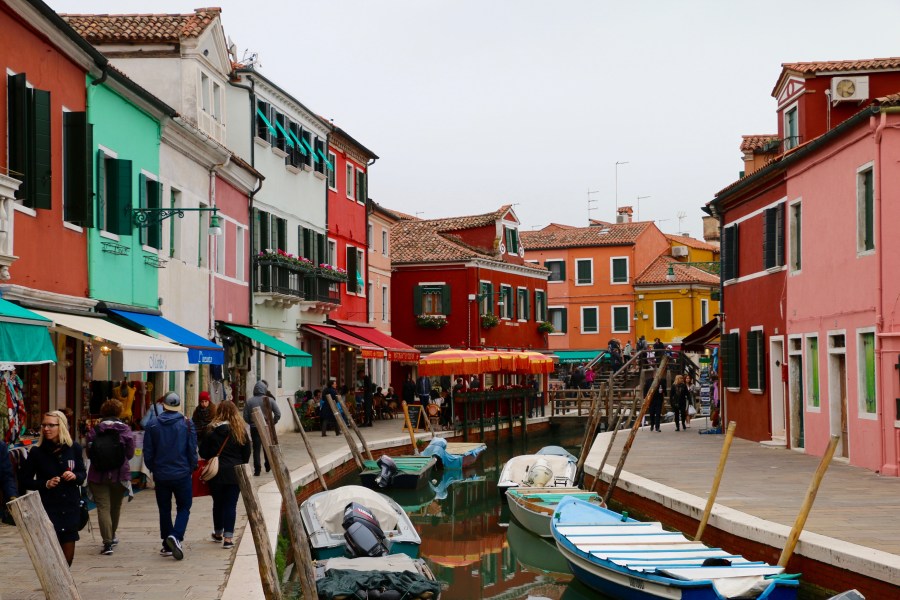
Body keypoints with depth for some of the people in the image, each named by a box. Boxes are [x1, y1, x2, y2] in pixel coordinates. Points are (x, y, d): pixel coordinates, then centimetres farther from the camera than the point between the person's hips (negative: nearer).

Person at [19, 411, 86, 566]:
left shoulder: (74, 448, 1)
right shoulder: (36, 452, -5)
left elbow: (83, 474, 11)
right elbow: (24, 481, 0)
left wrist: (75, 476, -11)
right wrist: (45, 484, -15)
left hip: (71, 508, 3)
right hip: (48, 508, -2)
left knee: (68, 557, 8)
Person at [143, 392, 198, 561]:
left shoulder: (153, 425, -2)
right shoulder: (186, 423, -5)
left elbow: (148, 453, 1)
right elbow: (192, 449, -4)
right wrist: (192, 468, 9)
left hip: (161, 475, 2)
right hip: (182, 474, -2)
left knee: (164, 510, 12)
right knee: (184, 507, 8)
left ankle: (167, 546, 14)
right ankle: (176, 536, -16)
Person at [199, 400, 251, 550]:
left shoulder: (212, 431, -8)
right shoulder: (241, 431, -4)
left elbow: (203, 452, -3)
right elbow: (247, 454, 3)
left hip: (216, 474, 0)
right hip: (234, 474, 0)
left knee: (218, 503, 15)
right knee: (231, 504, 2)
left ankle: (218, 533, 30)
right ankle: (228, 537, -4)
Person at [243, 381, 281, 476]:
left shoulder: (249, 401, -6)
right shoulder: (269, 400, -5)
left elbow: (245, 417, -4)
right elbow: (278, 414, -8)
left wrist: (252, 423, 11)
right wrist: (272, 423, 5)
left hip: (255, 428, -1)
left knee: (256, 449, 2)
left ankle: (257, 470, -3)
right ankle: (268, 467, 28)